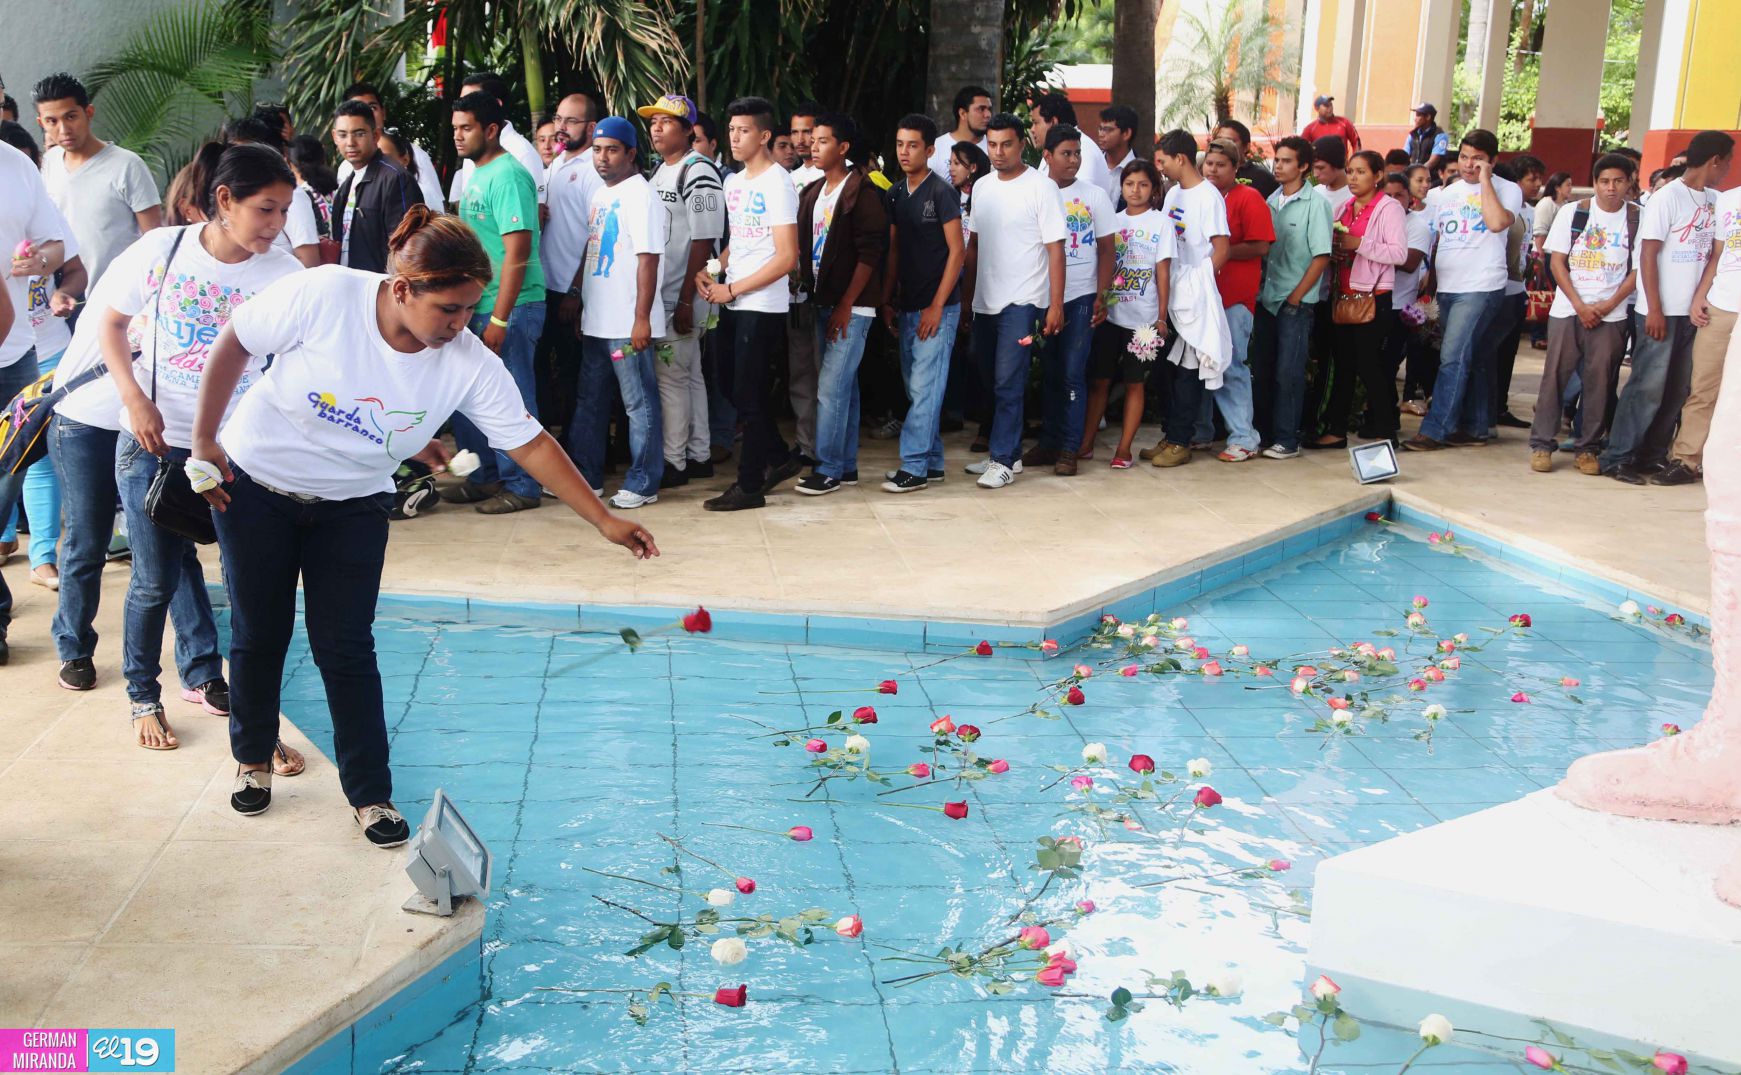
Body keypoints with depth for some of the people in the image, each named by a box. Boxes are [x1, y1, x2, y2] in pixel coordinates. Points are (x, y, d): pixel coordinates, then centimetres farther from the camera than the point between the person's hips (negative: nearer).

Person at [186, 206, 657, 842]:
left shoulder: (470, 365, -21)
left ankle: (370, 795, 11)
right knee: (259, 635, 9)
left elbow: (530, 445, -16)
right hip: (254, 483, -1)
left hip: (352, 507, 1)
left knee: (346, 648, -3)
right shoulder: (324, 296, -28)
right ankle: (252, 760, 34)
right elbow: (234, 344, -14)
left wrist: (605, 521, -20)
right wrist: (204, 442, -9)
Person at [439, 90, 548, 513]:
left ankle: (521, 485, 10)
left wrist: (499, 320, -22)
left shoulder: (508, 176, -14)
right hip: (476, 304, 9)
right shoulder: (475, 174, 14)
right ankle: (485, 475, 27)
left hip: (510, 307, -9)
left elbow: (517, 252, -20)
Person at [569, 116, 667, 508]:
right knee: (589, 401, 16)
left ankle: (643, 484, 7)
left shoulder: (639, 194, -12)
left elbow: (648, 258, -18)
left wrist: (642, 318, -22)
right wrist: (577, 297, 19)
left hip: (628, 324, -9)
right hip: (595, 321, 9)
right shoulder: (600, 193, 14)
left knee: (639, 404, 0)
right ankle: (586, 475, 26)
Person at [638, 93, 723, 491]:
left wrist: (686, 301, -20)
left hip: (683, 297, -9)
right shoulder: (660, 171, 15)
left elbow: (703, 243, -17)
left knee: (670, 376, -5)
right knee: (689, 374, 14)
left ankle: (674, 462, 3)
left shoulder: (698, 172, -13)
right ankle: (698, 456, 22)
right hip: (663, 294, 9)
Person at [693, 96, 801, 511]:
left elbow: (786, 257, -18)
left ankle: (750, 485, 7)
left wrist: (732, 289, -16)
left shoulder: (777, 184, -12)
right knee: (737, 391, 14)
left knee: (749, 396, -3)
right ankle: (780, 457, 30)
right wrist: (710, 271, 2)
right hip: (734, 305, 8)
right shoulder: (734, 182, 13)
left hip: (762, 307, -8)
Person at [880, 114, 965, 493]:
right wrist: (887, 300, 10)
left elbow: (957, 252, -11)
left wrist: (936, 306, -15)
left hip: (936, 308, -7)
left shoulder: (942, 193, -9)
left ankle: (914, 466, -4)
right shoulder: (896, 194, 11)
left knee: (924, 387, -7)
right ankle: (932, 463, 19)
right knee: (916, 387, 11)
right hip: (907, 306, 7)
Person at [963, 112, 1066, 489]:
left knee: (1008, 383, -9)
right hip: (985, 301, 7)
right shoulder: (981, 187, 11)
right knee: (991, 379, 12)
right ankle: (1008, 451, 24)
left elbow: (1055, 249, -9)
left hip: (1021, 302, -6)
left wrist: (1056, 304, -14)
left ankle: (1003, 461, -3)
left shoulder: (1041, 187, -7)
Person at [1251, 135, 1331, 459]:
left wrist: (1295, 297, -10)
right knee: (1262, 370, 10)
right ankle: (1262, 432, 20)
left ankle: (1286, 441, 3)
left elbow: (1322, 257, -9)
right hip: (1266, 298, 5)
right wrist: (1258, 288, 3)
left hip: (1297, 302, -5)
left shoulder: (1315, 205, -6)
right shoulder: (1271, 202, 9)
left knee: (1288, 373, -3)